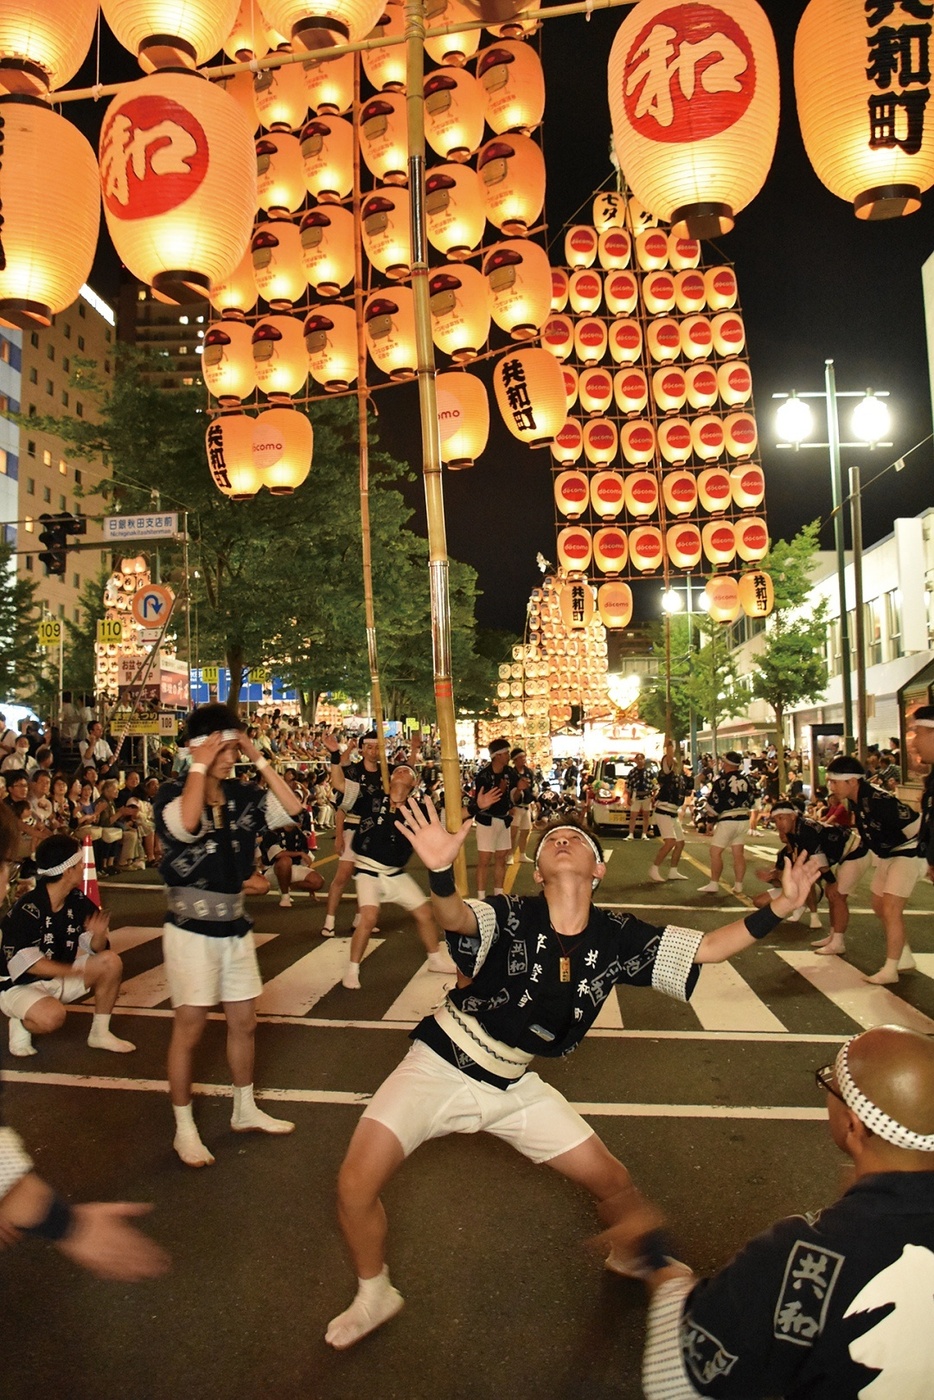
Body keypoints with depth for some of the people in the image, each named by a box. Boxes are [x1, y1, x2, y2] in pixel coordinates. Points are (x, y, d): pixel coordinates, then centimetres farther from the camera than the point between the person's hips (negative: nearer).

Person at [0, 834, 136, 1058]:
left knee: (111, 961, -12)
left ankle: (100, 1032, 4)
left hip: (59, 977, 7)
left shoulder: (78, 903, -5)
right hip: (18, 985, -7)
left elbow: (95, 948, -1)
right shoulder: (27, 910, -25)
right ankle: (20, 1022, 0)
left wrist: (98, 935, -26)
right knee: (52, 1016, -36)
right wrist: (74, 971, -36)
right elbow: (22, 962, -30)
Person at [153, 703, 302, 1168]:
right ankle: (184, 1128, 19)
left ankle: (245, 1110, 33)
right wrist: (199, 765, -25)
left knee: (244, 1022, 16)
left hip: (235, 926, 6)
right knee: (189, 1029, 4)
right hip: (192, 930, -6)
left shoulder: (242, 795, 2)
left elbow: (291, 808, -7)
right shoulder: (172, 794, -12)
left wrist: (260, 760, -8)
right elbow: (187, 823, -34)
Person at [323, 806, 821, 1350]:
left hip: (511, 1085, 3)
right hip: (440, 1065, -3)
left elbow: (707, 947, -8)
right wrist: (441, 872, -65)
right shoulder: (509, 917, -22)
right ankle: (375, 1296, 18)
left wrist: (780, 908, -21)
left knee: (613, 1181, 7)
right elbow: (456, 919, -43)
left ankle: (634, 1258, 44)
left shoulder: (617, 937, -10)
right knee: (356, 1187, -14)